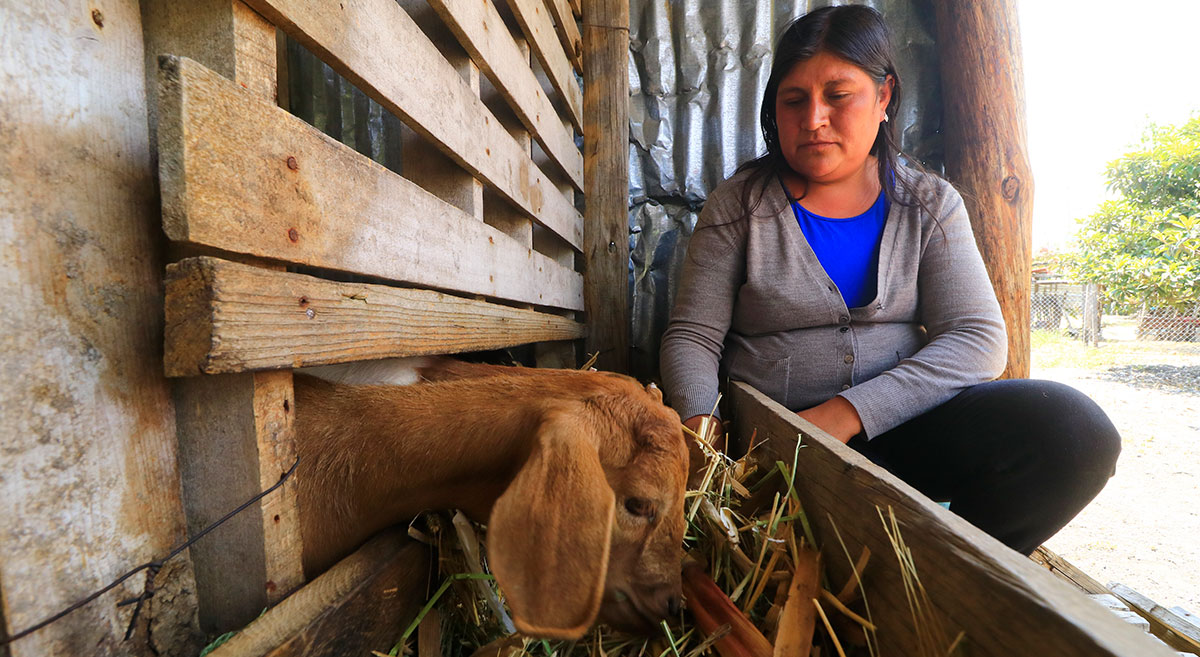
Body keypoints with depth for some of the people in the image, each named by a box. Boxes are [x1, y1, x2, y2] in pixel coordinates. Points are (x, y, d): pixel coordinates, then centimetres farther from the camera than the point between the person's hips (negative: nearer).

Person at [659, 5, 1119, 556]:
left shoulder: (930, 204, 7)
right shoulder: (738, 206, 1)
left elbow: (977, 339, -4)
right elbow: (692, 337, -2)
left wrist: (850, 411, -20)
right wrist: (699, 421, -23)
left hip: (901, 422, 3)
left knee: (1073, 426, -20)